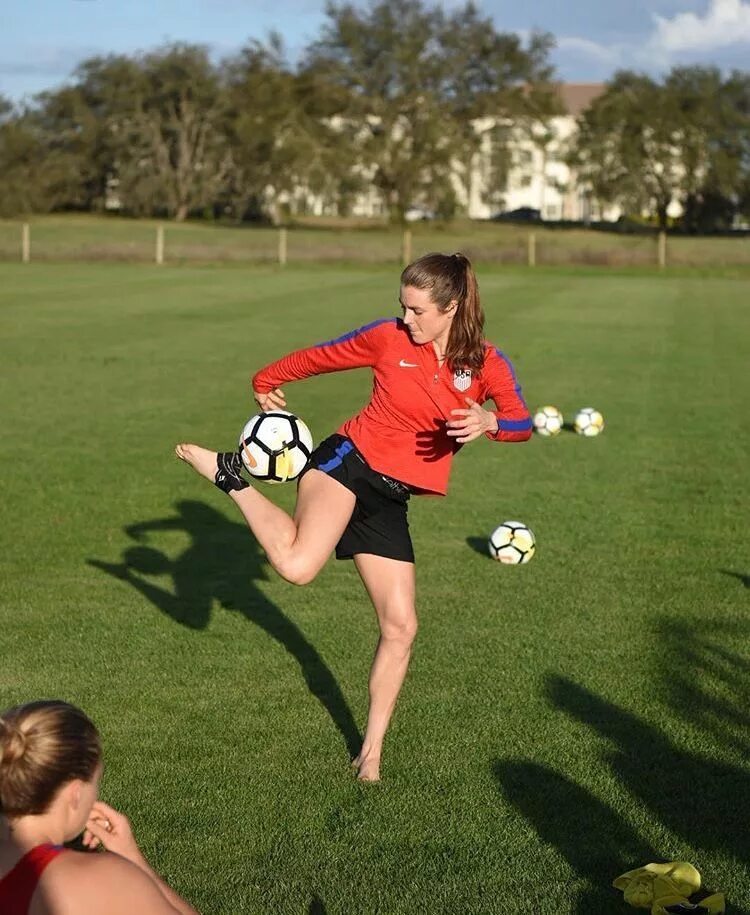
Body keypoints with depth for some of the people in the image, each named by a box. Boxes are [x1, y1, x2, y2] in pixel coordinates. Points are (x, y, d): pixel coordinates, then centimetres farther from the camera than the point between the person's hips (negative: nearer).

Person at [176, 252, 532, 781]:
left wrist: (489, 422, -32)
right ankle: (229, 474, -8)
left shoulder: (486, 363, 1)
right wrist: (268, 383, 22)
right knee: (298, 565, -33)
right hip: (350, 461, -4)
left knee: (400, 628, 1)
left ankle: (371, 752, 17)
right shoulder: (388, 338, -4)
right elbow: (319, 356, 11)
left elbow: (522, 423, -10)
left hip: (390, 499, 4)